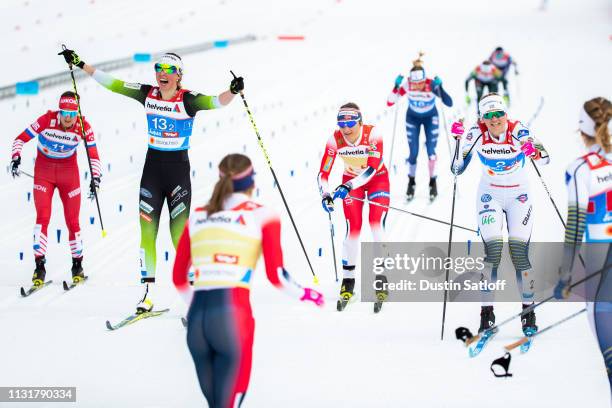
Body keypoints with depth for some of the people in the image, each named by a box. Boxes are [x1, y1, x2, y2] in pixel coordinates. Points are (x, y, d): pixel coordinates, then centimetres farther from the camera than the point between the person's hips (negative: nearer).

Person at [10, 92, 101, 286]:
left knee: (72, 221, 0)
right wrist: (16, 158, -30)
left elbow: (93, 155, -7)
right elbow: (20, 139, -15)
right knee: (42, 217, -13)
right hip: (44, 170, -1)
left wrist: (95, 178, -19)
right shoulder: (47, 120, -21)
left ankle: (77, 265, 16)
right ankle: (39, 266, -10)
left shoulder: (83, 127, -16)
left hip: (69, 172, 1)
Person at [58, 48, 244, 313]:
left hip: (179, 169, -4)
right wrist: (80, 64, 5)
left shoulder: (187, 100, -11)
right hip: (152, 166, 4)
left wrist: (233, 92, -48)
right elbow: (112, 83, 5)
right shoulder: (147, 95, 1)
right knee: (146, 231, 0)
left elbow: (215, 102, -27)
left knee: (180, 234, -5)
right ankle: (148, 293, 4)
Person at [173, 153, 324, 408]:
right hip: (233, 317, -4)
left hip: (195, 319, 4)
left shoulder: (197, 216, 19)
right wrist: (305, 294, 18)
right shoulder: (262, 215, 7)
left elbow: (178, 278, 21)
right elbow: (276, 275, -1)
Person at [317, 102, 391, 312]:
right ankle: (347, 283, 1)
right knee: (353, 228, -10)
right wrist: (325, 195, -38)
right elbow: (323, 174, -20)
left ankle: (381, 280, -9)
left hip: (377, 178, -2)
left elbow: (373, 168, -37)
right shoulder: (335, 140, -23)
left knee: (377, 225, -18)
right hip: (350, 181, 2)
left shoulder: (373, 134, -30)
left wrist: (348, 186, -48)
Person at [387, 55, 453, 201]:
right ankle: (411, 182, 21)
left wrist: (439, 87, -50)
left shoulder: (432, 84, -34)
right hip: (413, 118, 1)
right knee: (413, 153, -3)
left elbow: (449, 103, -39)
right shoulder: (407, 84, -30)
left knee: (431, 152, -8)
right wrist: (396, 86, -41)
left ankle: (433, 182, 15)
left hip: (430, 118, -1)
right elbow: (390, 102, -29)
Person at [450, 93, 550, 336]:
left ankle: (528, 312, 7)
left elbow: (544, 159, -28)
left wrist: (534, 151, -50)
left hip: (519, 195, -1)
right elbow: (457, 169, -8)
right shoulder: (477, 134, -12)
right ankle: (487, 313, -7)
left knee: (519, 254, -8)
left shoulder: (517, 131, -17)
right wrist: (459, 140, -21)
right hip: (490, 195, 1)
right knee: (492, 252, -14)